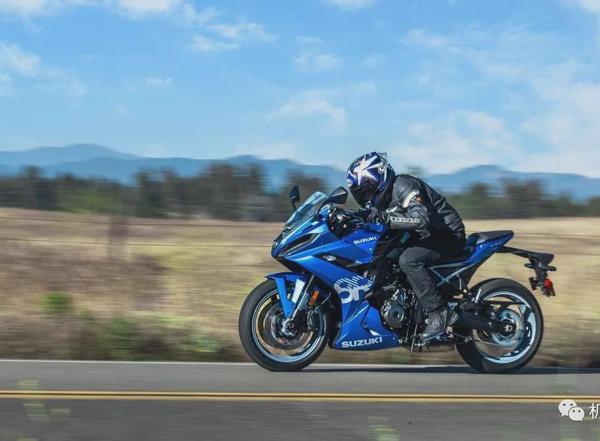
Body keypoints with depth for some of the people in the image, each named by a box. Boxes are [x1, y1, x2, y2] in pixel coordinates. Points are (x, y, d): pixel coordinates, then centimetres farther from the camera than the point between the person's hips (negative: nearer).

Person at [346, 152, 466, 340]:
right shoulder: (385, 196, 8)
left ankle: (439, 313, -26)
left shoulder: (402, 185, -22)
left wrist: (386, 217, -38)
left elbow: (421, 217, -37)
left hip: (448, 234, -10)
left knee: (409, 260, -33)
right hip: (427, 235, 10)